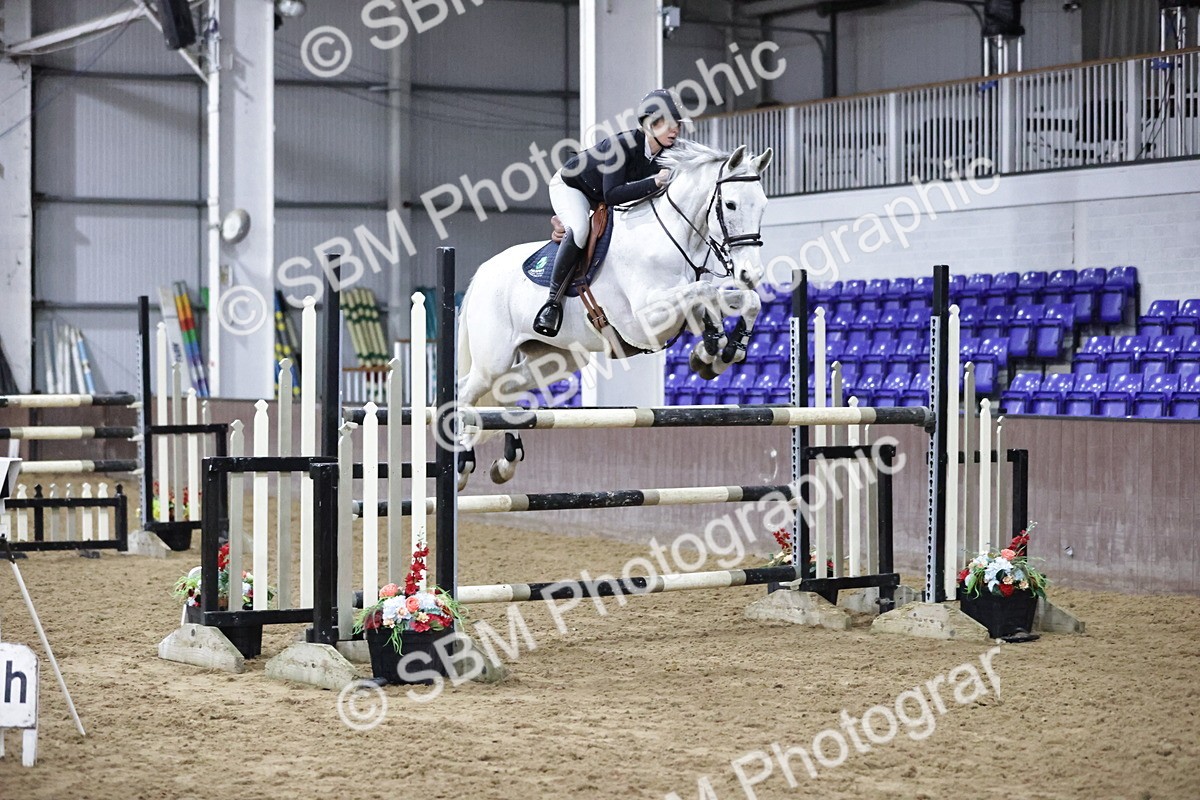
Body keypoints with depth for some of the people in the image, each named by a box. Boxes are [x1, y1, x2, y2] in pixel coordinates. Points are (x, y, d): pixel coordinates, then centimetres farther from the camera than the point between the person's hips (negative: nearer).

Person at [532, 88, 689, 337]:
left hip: (601, 200, 8)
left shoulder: (666, 154, -15)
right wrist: (654, 182, -47)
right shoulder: (622, 145, -36)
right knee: (580, 228, -35)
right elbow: (612, 195, -43)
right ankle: (553, 299, -29)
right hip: (569, 186, -8)